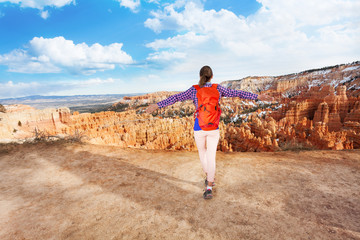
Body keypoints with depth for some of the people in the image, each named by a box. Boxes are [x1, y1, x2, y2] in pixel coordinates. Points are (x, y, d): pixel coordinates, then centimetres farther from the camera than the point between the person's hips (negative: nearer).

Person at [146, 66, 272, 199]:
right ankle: (209, 188, 3)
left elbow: (176, 98, -7)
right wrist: (257, 97, 13)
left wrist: (157, 105, -3)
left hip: (199, 128, -1)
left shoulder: (194, 90, -5)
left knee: (202, 152, 23)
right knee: (211, 156, 5)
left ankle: (209, 177, 36)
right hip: (213, 128, 1)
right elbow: (237, 93, 4)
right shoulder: (218, 88, 0)